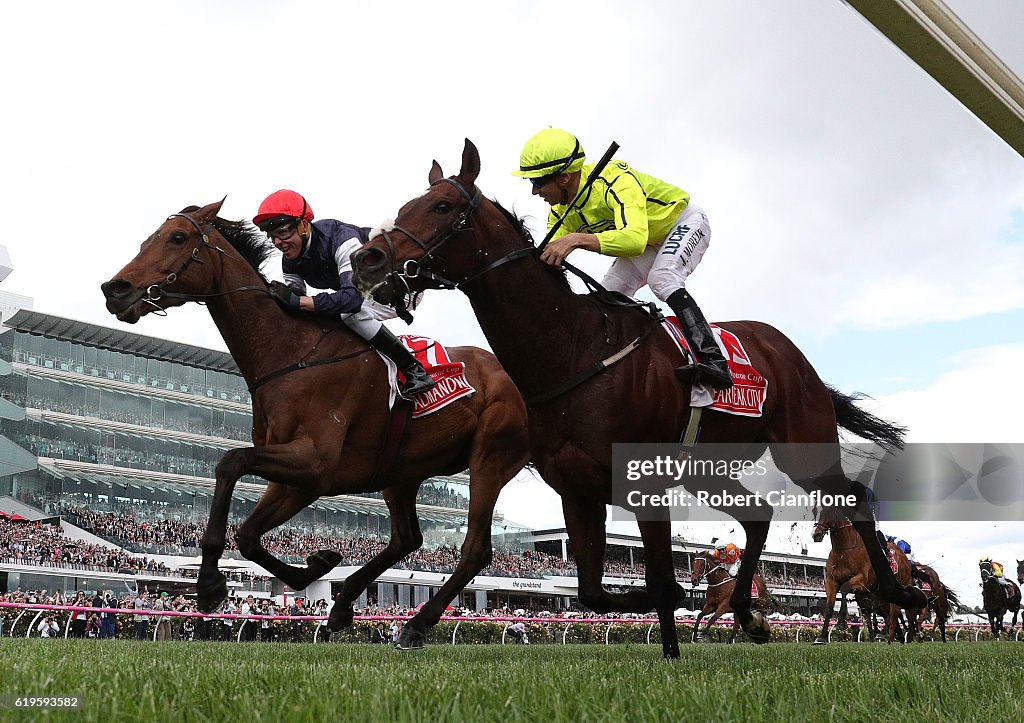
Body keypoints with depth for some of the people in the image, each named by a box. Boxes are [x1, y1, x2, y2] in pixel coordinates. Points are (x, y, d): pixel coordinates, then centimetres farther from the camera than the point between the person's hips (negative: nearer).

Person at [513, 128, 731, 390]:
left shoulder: (616, 181, -39)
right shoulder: (561, 211, -14)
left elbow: (635, 238, -55)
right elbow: (548, 259, -14)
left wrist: (577, 239, -63)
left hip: (684, 222, -8)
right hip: (649, 243, 8)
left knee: (661, 279, -34)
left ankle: (714, 361, -41)